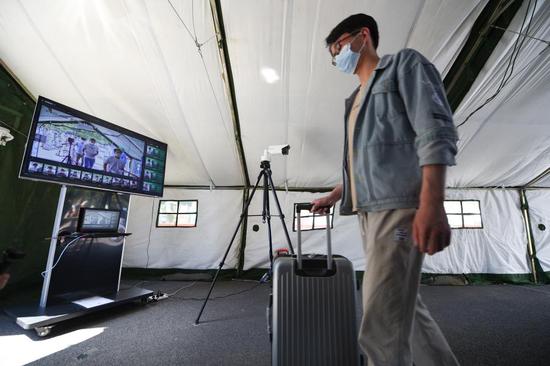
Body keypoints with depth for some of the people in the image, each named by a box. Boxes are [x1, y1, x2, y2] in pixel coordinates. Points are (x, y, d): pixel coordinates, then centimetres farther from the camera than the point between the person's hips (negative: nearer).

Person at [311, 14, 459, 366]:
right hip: (370, 212, 8)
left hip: (399, 208, -8)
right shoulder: (356, 100, 27)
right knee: (405, 307, 16)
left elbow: (436, 130, -10)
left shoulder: (404, 64, 7)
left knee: (381, 326, -7)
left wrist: (432, 204, -22)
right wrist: (333, 196, 29)